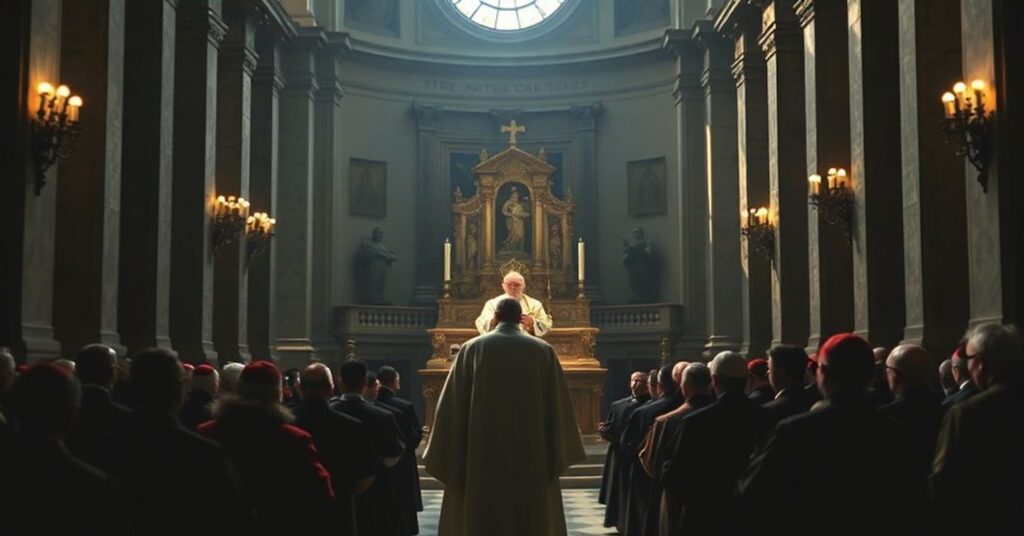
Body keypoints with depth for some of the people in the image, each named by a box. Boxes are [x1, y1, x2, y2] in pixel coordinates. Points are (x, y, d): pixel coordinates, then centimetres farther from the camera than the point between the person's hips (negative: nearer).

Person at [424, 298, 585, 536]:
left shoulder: (472, 348, 1)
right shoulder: (543, 351, 3)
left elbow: (454, 404, -1)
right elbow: (557, 404, 4)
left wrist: (450, 457, 5)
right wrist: (557, 454, 12)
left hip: (482, 453, 0)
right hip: (531, 453, 1)